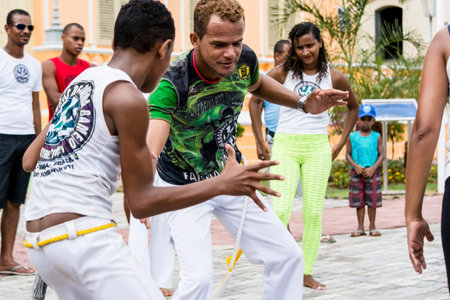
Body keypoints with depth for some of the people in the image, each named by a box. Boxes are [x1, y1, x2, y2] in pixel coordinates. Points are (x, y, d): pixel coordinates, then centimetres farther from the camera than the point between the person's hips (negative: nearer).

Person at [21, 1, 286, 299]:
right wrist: (222, 184, -7)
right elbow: (141, 202, -6)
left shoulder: (80, 82, 15)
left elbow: (29, 160, 22)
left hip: (38, 240, 9)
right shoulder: (128, 98, -8)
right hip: (84, 235, -9)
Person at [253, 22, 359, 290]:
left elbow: (353, 107, 18)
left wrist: (341, 144, 12)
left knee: (314, 212, 3)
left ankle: (307, 272, 13)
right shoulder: (283, 72, -3)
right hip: (285, 146, -1)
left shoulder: (334, 77, 1)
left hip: (318, 148, 2)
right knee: (281, 209, -14)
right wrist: (260, 140, 5)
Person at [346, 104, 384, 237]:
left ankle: (372, 227, 12)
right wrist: (355, 166, -11)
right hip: (356, 172, 1)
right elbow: (348, 154, 5)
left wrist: (373, 168, -11)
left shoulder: (376, 137, 4)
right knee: (359, 201, 4)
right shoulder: (352, 137, 5)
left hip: (372, 172, 0)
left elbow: (382, 154, 1)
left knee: (372, 201, 1)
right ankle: (360, 228, 11)